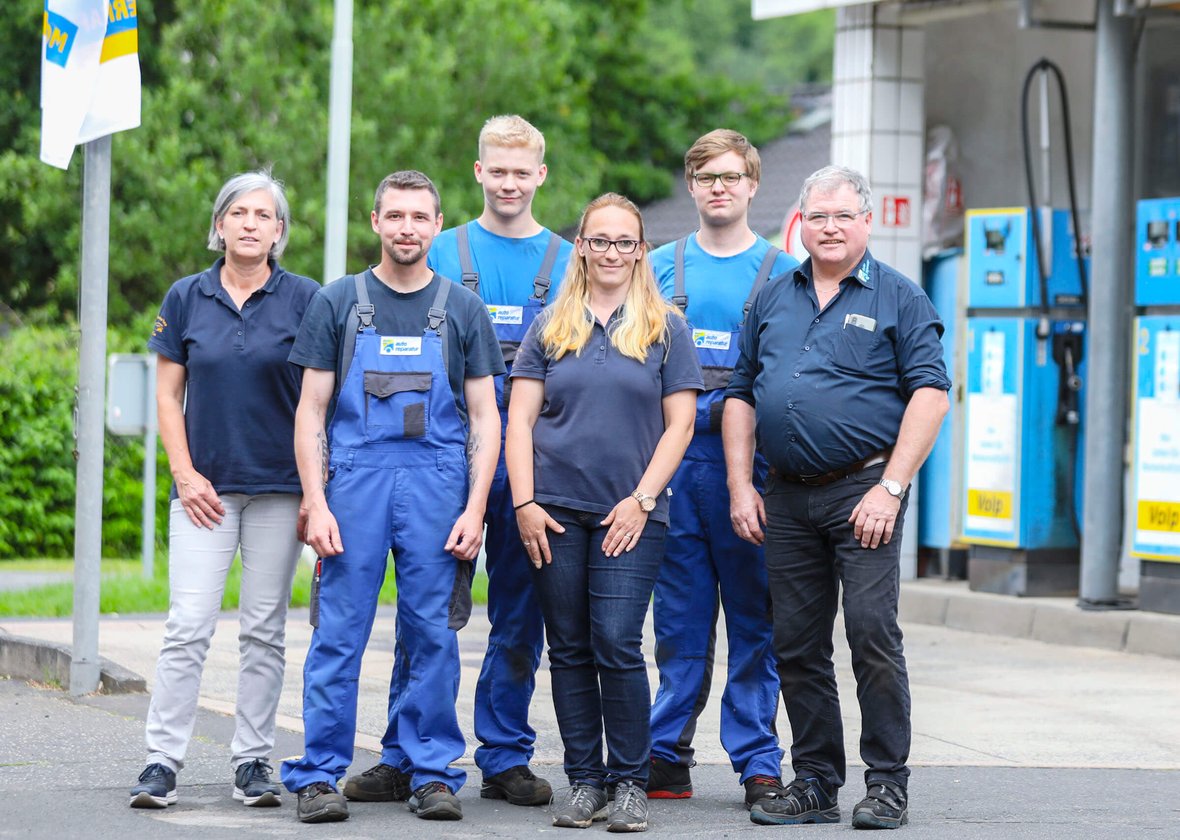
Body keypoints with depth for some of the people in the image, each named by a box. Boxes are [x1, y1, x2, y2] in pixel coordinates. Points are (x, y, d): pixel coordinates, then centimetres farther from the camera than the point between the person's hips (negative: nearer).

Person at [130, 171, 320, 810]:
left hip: (279, 487, 0)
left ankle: (253, 762, 12)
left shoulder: (303, 299, 2)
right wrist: (185, 475, -2)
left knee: (264, 631, 4)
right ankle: (162, 762, -5)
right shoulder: (187, 298, 5)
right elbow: (167, 395, 8)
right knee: (188, 627, -7)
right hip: (205, 487, 0)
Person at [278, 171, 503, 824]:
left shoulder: (461, 310, 10)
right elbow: (311, 411, 6)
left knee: (431, 636, 3)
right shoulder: (338, 303, 8)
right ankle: (319, 775, 0)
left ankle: (428, 771, 10)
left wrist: (474, 509, -2)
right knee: (339, 634, -4)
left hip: (437, 484, 1)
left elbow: (484, 418, 9)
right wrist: (315, 502, -5)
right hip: (354, 479, -1)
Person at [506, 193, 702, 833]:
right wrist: (524, 502, -3)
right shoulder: (551, 326, 10)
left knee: (617, 646, -10)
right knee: (569, 650, 4)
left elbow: (679, 425, 3)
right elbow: (520, 418, 7)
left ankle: (630, 781, 1)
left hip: (630, 514, -2)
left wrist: (642, 500, -7)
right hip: (556, 514, 2)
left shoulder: (666, 329, 6)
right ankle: (583, 780, 12)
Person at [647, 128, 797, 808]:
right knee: (680, 620, 4)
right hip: (673, 464, 2)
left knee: (755, 619, 0)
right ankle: (668, 756, 10)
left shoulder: (782, 272, 6)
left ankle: (758, 761, 5)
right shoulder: (660, 267, 13)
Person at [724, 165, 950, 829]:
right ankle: (816, 782, 14)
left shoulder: (900, 299, 1)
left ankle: (888, 784, -4)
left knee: (873, 634, -10)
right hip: (787, 499, 5)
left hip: (863, 491, -5)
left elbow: (930, 395, -6)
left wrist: (891, 488, -14)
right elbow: (741, 396, 17)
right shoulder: (773, 301, 15)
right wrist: (740, 486, 5)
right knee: (798, 647, 6)